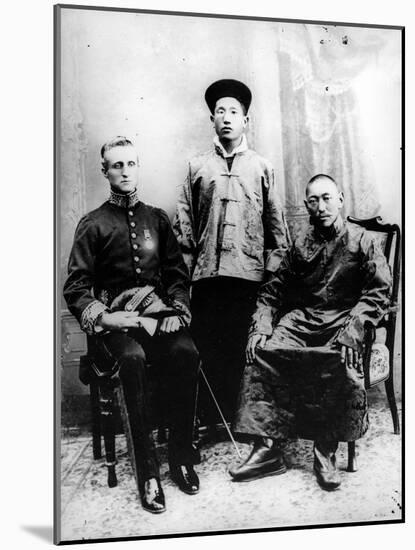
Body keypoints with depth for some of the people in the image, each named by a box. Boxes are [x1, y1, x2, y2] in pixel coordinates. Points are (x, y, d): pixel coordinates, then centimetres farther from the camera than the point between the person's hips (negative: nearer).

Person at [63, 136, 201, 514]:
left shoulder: (157, 219, 16)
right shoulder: (93, 225, 7)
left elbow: (178, 274, 15)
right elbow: (75, 288, 3)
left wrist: (177, 309, -2)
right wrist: (103, 316, -13)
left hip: (158, 310, 3)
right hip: (114, 318, -2)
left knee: (186, 352, -29)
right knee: (132, 357, -35)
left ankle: (181, 456, -14)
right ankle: (147, 470, -23)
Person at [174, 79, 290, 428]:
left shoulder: (262, 167, 12)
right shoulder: (197, 167, 13)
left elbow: (276, 222, 9)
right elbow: (184, 222, 9)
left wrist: (274, 268, 1)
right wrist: (184, 266, 1)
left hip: (250, 272, 0)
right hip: (207, 273, 1)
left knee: (247, 349, 1)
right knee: (207, 347, 1)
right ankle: (210, 420, 12)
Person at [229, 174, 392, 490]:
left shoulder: (363, 242, 4)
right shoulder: (301, 245, 15)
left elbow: (379, 292, -4)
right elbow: (273, 291, 14)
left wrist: (353, 328, -19)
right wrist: (261, 326, -3)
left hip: (343, 319, -3)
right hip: (301, 318, 3)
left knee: (343, 361, -34)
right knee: (263, 351, -23)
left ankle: (326, 452, -18)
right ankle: (268, 448, -20)